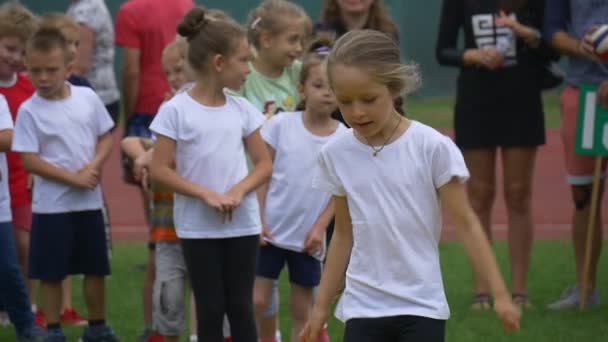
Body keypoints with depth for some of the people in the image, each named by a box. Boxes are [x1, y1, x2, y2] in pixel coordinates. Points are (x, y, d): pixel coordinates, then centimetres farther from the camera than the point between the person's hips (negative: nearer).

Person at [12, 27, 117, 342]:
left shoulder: (87, 98, 0)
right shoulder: (29, 111, -10)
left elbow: (106, 137, 8)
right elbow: (30, 161, -13)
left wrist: (94, 167, -11)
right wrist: (73, 178, -18)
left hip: (89, 201, 3)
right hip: (51, 205, -3)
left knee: (96, 268, 12)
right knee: (51, 273, 2)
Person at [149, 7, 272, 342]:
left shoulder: (242, 109, 4)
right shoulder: (176, 110, -9)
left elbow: (264, 163, 7)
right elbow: (159, 169, -10)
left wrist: (238, 192, -12)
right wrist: (206, 194, -18)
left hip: (242, 223, 3)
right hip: (198, 227, -3)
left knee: (241, 307, 6)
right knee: (210, 309, 3)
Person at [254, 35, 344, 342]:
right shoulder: (281, 125, -7)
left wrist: (320, 228, -7)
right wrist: (258, 221, -6)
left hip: (308, 237, 1)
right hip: (270, 231, -1)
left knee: (302, 310, 10)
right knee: (256, 302, -1)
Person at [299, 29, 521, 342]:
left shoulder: (432, 147, -11)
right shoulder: (336, 154, 0)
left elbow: (466, 224, -6)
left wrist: (499, 293, -10)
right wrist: (321, 306, 14)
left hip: (421, 307, -3)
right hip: (363, 308, 3)